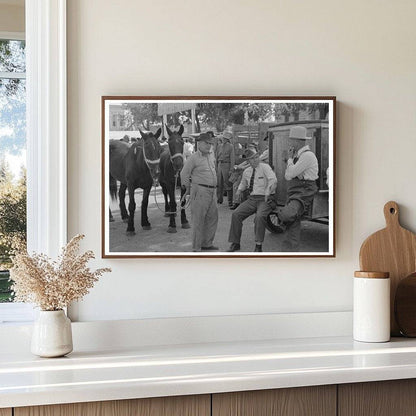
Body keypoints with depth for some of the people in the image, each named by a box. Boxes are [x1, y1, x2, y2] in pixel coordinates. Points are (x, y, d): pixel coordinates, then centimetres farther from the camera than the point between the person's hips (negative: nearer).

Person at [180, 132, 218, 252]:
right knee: (198, 219, -3)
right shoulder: (193, 158, -10)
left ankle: (207, 244, 27)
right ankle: (196, 248, 3)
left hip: (212, 191, 8)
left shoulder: (211, 155, 13)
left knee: (212, 217, 14)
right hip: (200, 191, -8)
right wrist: (188, 188, 1)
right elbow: (184, 174, -7)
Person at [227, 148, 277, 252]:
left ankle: (258, 245, -20)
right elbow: (243, 183, 34)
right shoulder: (246, 172, 12)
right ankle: (235, 243, -2)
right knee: (236, 214, -13)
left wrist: (268, 191, -39)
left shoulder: (265, 167, -7)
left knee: (260, 217, -34)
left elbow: (273, 180, -23)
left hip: (264, 200, -6)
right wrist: (239, 190, 14)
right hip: (251, 199, 6)